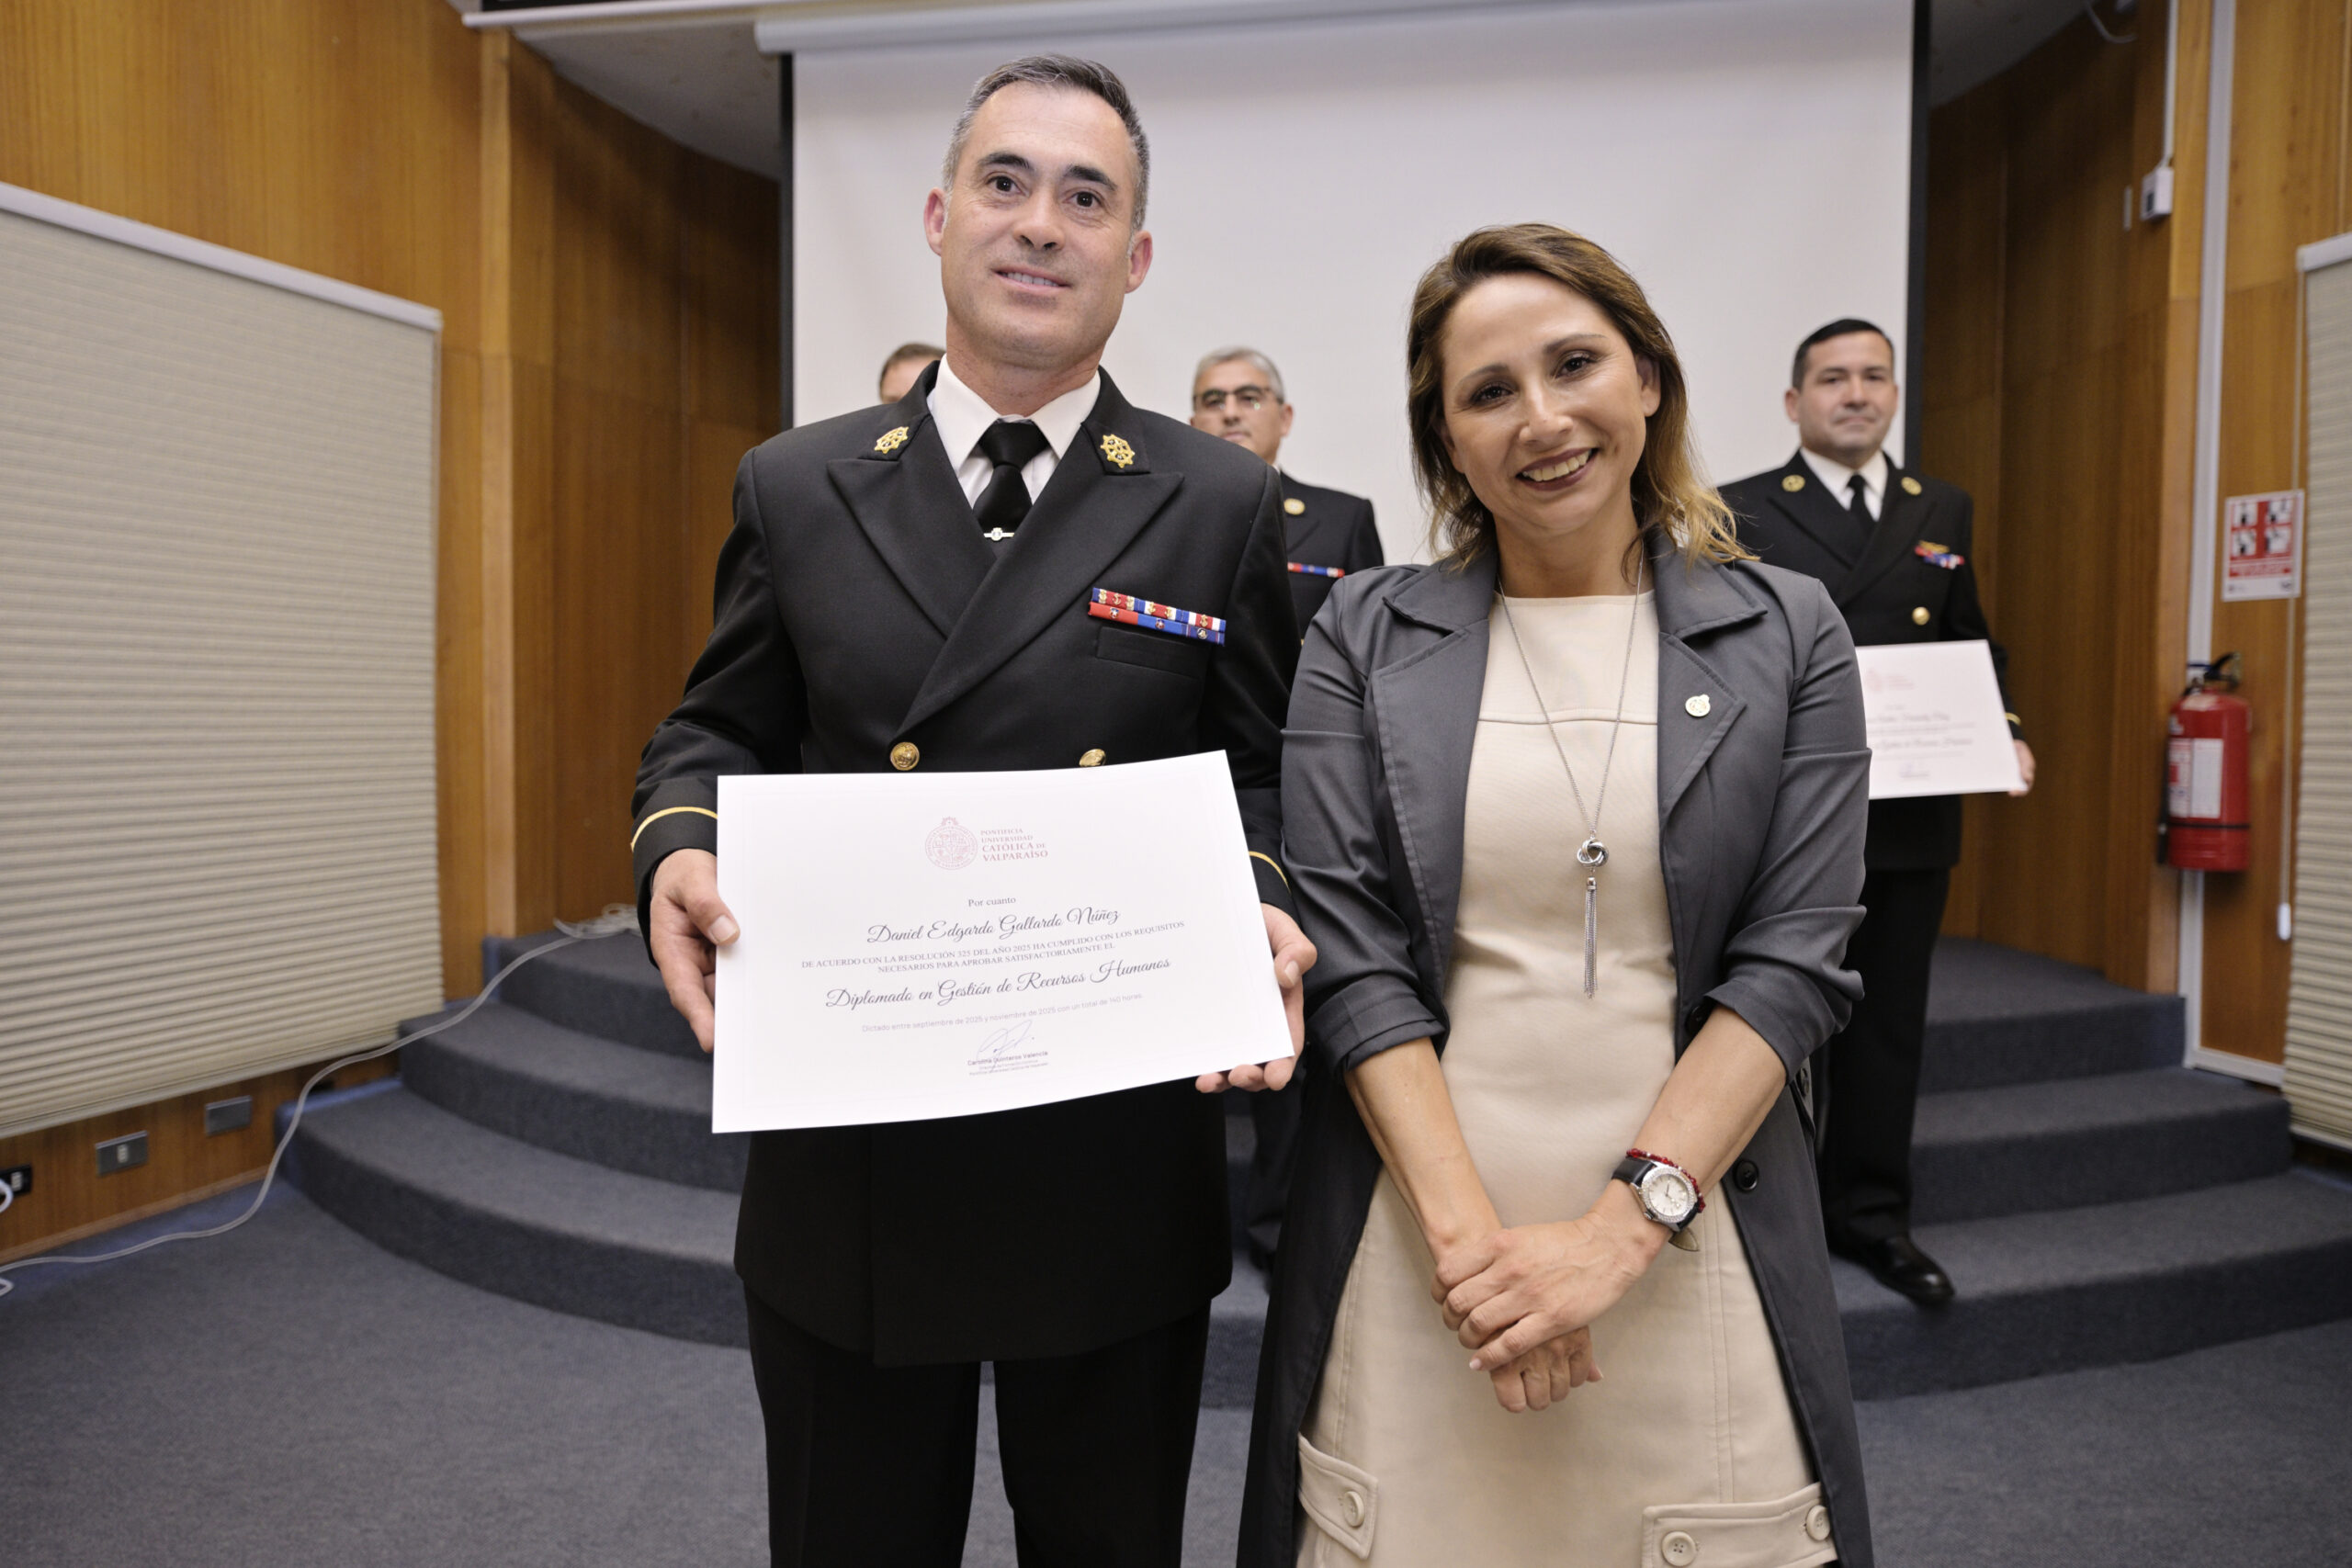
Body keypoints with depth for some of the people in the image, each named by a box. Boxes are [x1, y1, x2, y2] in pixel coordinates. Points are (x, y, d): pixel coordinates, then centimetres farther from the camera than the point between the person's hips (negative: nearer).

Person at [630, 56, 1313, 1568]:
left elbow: (1265, 773, 1)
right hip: (848, 1161, 2)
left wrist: (1260, 911, -19)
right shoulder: (796, 490, 3)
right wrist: (680, 848, -12)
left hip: (1119, 1171, -1)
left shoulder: (1224, 506, -1)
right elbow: (720, 731, 9)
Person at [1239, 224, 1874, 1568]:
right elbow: (1347, 946, -5)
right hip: (1419, 1231, 0)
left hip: (1688, 1236, 1)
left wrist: (1622, 1226, -13)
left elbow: (1797, 957, -4)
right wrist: (1468, 1231, -13)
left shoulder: (1788, 638, 2)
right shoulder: (1366, 637, 1)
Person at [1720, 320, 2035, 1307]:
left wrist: (2004, 738, 1)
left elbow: (1975, 646, 17)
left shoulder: (1943, 513, 13)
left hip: (1911, 818, 4)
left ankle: (1872, 1215, 26)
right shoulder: (1742, 514, -1)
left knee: (1889, 1026, 12)